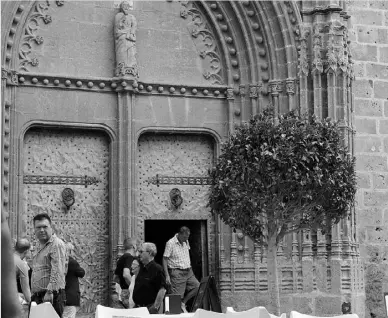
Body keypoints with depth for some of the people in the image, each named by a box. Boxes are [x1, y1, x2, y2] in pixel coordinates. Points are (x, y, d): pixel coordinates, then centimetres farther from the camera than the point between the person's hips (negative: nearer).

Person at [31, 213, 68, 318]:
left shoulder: (57, 244, -8)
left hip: (52, 296, -9)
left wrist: (49, 291, -26)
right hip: (37, 296, 9)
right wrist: (33, 294, 21)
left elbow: (57, 272, -19)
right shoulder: (40, 247, 21)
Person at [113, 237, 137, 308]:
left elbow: (115, 278, 23)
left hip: (123, 291, 9)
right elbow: (126, 274, -28)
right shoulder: (130, 257, -12)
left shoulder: (121, 259, 15)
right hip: (129, 292, -9)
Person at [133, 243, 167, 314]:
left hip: (150, 308, -8)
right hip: (138, 307, 8)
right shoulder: (141, 267, 11)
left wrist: (155, 307, -21)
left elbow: (162, 290, -18)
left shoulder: (157, 269, -13)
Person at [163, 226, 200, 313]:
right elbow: (165, 260, -12)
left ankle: (183, 303, 8)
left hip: (188, 271, 7)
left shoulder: (186, 242, 9)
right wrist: (167, 276, -17)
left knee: (197, 286, -4)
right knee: (177, 297, -8)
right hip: (177, 272, -7)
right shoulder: (170, 243, -12)